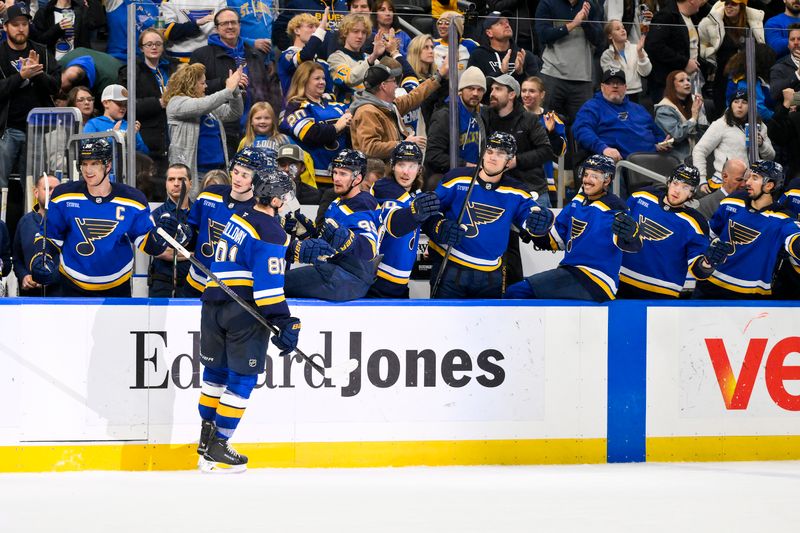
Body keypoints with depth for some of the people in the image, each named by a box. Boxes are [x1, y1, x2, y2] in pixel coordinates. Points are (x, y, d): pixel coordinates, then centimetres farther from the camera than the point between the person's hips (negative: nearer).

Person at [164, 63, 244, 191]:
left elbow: (234, 113, 13)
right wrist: (228, 90, -19)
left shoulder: (205, 102, 16)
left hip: (218, 166, 7)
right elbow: (201, 106, -23)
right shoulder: (176, 103, -5)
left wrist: (236, 91, -4)